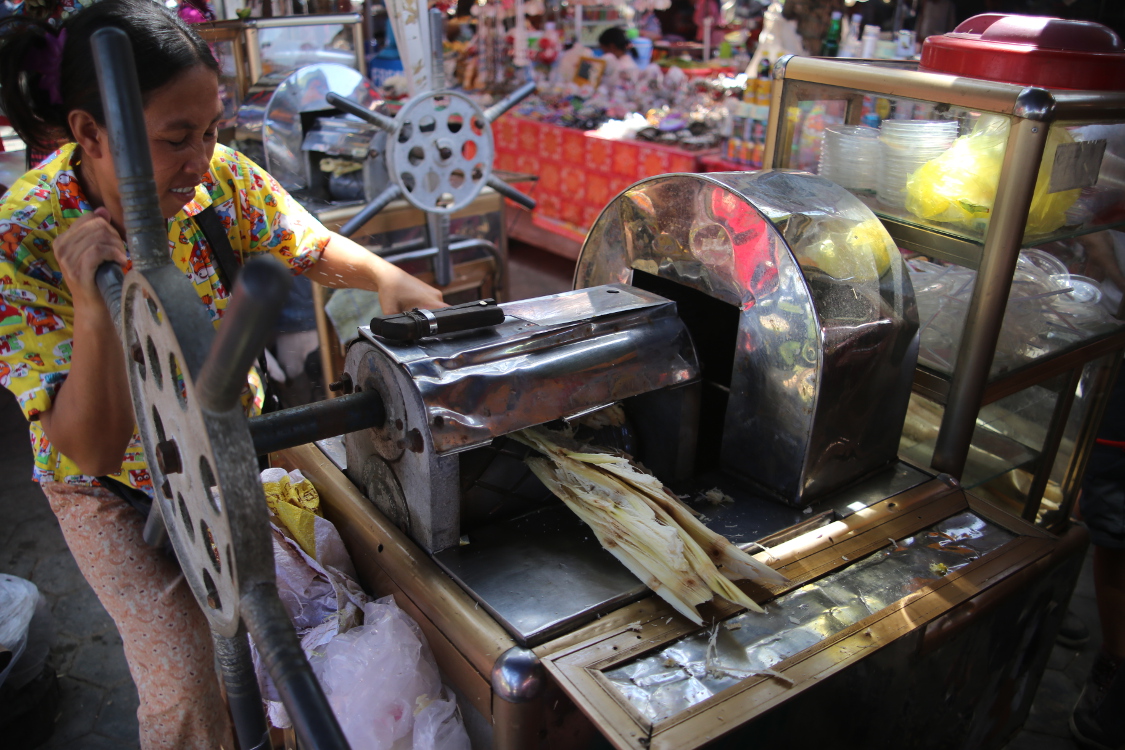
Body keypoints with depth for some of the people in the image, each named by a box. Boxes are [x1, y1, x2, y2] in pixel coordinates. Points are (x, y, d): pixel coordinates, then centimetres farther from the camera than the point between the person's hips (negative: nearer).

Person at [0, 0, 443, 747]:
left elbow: (316, 249, -4)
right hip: (113, 490, -3)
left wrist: (388, 278, -26)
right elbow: (92, 448, -28)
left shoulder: (223, 177, -19)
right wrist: (93, 308, -44)